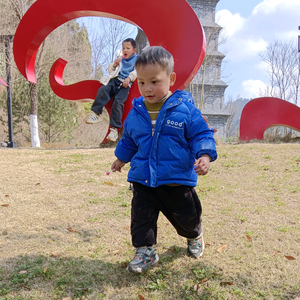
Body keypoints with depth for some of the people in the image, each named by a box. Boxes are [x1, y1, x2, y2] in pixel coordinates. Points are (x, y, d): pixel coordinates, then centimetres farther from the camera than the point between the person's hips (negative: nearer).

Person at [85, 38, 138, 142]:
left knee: (118, 101, -26)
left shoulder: (136, 59, 17)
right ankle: (95, 113, -27)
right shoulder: (120, 59, 32)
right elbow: (110, 70, 29)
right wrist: (114, 65, 7)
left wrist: (129, 78, -18)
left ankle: (114, 128, -24)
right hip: (115, 80, 5)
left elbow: (136, 71, -1)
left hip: (126, 84, -5)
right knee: (103, 90, -28)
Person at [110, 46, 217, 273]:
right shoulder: (136, 112, 1)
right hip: (143, 179, 2)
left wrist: (205, 156, -25)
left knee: (186, 216, 15)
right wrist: (122, 158, 29)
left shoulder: (185, 108, -12)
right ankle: (145, 251, 19)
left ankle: (195, 236, 47)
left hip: (178, 179, -2)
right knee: (141, 216, 0)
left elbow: (201, 134, -9)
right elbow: (129, 139, 18)